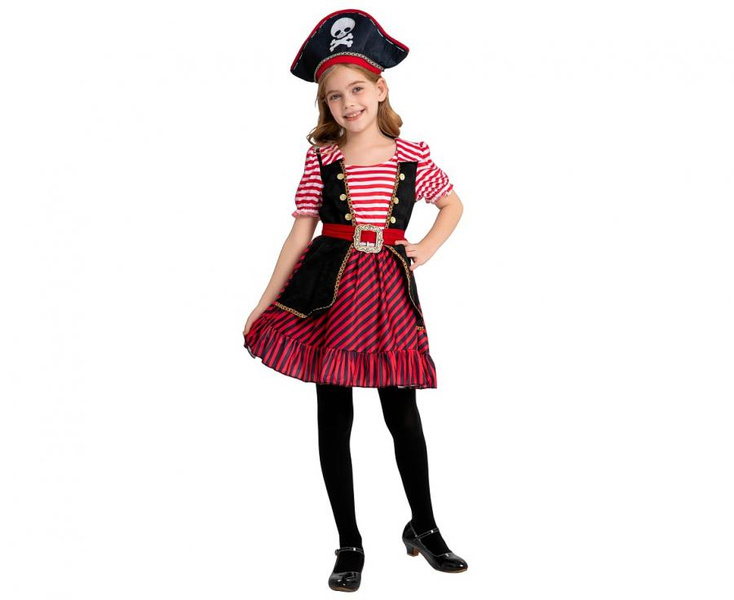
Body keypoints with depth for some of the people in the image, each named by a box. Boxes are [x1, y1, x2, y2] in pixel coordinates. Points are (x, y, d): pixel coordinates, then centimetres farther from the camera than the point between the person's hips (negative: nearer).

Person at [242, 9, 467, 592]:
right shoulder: (321, 157, 0)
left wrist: (426, 248, 4)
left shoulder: (413, 156, 2)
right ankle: (349, 545, 21)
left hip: (390, 291, 0)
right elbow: (300, 233, 2)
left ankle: (424, 527, 30)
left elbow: (453, 204, 19)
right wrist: (264, 305, 2)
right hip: (330, 291, 0)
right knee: (335, 419, 5)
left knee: (404, 416, 6)